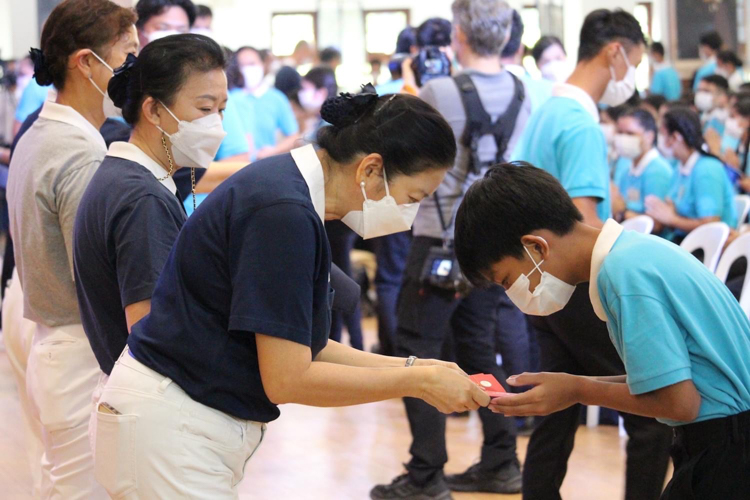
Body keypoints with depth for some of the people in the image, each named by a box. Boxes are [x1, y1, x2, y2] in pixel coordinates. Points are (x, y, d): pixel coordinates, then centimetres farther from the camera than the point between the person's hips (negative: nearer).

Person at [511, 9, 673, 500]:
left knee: (557, 416, 13)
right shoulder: (582, 126, -17)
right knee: (651, 413, -3)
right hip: (581, 288, -9)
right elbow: (583, 223, -25)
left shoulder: (544, 114, 12)